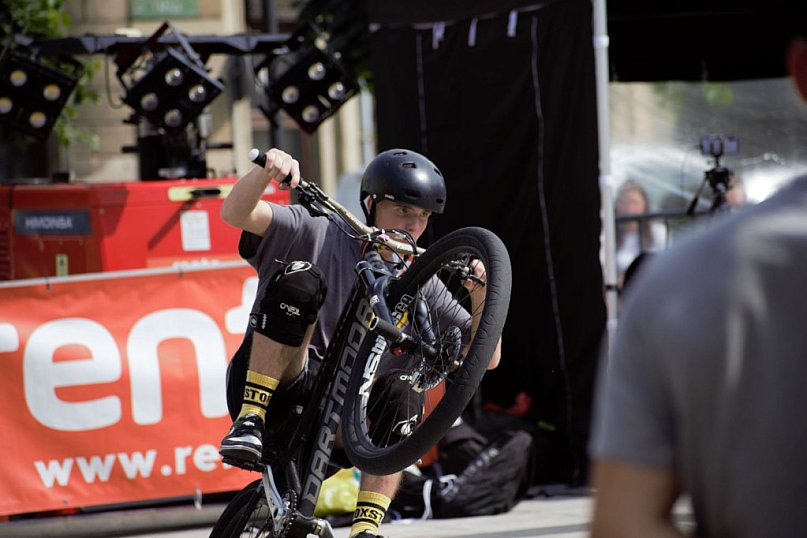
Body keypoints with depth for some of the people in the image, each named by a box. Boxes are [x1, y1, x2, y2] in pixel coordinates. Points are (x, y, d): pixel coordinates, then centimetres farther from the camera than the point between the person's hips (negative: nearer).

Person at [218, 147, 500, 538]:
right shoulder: (315, 236, 1)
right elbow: (235, 213, -14)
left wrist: (481, 297, -15)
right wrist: (266, 171, -34)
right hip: (273, 397, -3)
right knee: (299, 279, -23)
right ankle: (250, 422, -28)